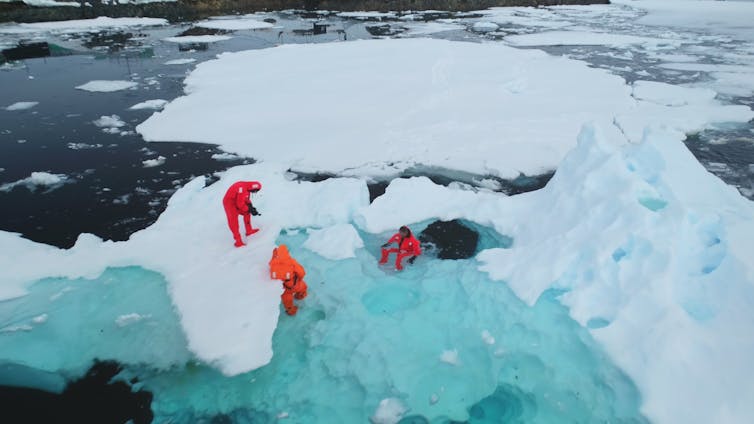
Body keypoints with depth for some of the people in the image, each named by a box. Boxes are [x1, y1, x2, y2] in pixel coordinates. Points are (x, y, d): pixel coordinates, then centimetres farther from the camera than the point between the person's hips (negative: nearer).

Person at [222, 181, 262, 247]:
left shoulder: (247, 189, 2)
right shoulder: (243, 189, -28)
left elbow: (247, 200, 12)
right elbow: (240, 204, -26)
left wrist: (251, 208, -4)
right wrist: (250, 210, -17)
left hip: (236, 202, 10)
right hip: (229, 203, -10)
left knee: (247, 213, 17)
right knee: (233, 222, -11)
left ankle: (249, 231, 30)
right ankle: (238, 241, -11)